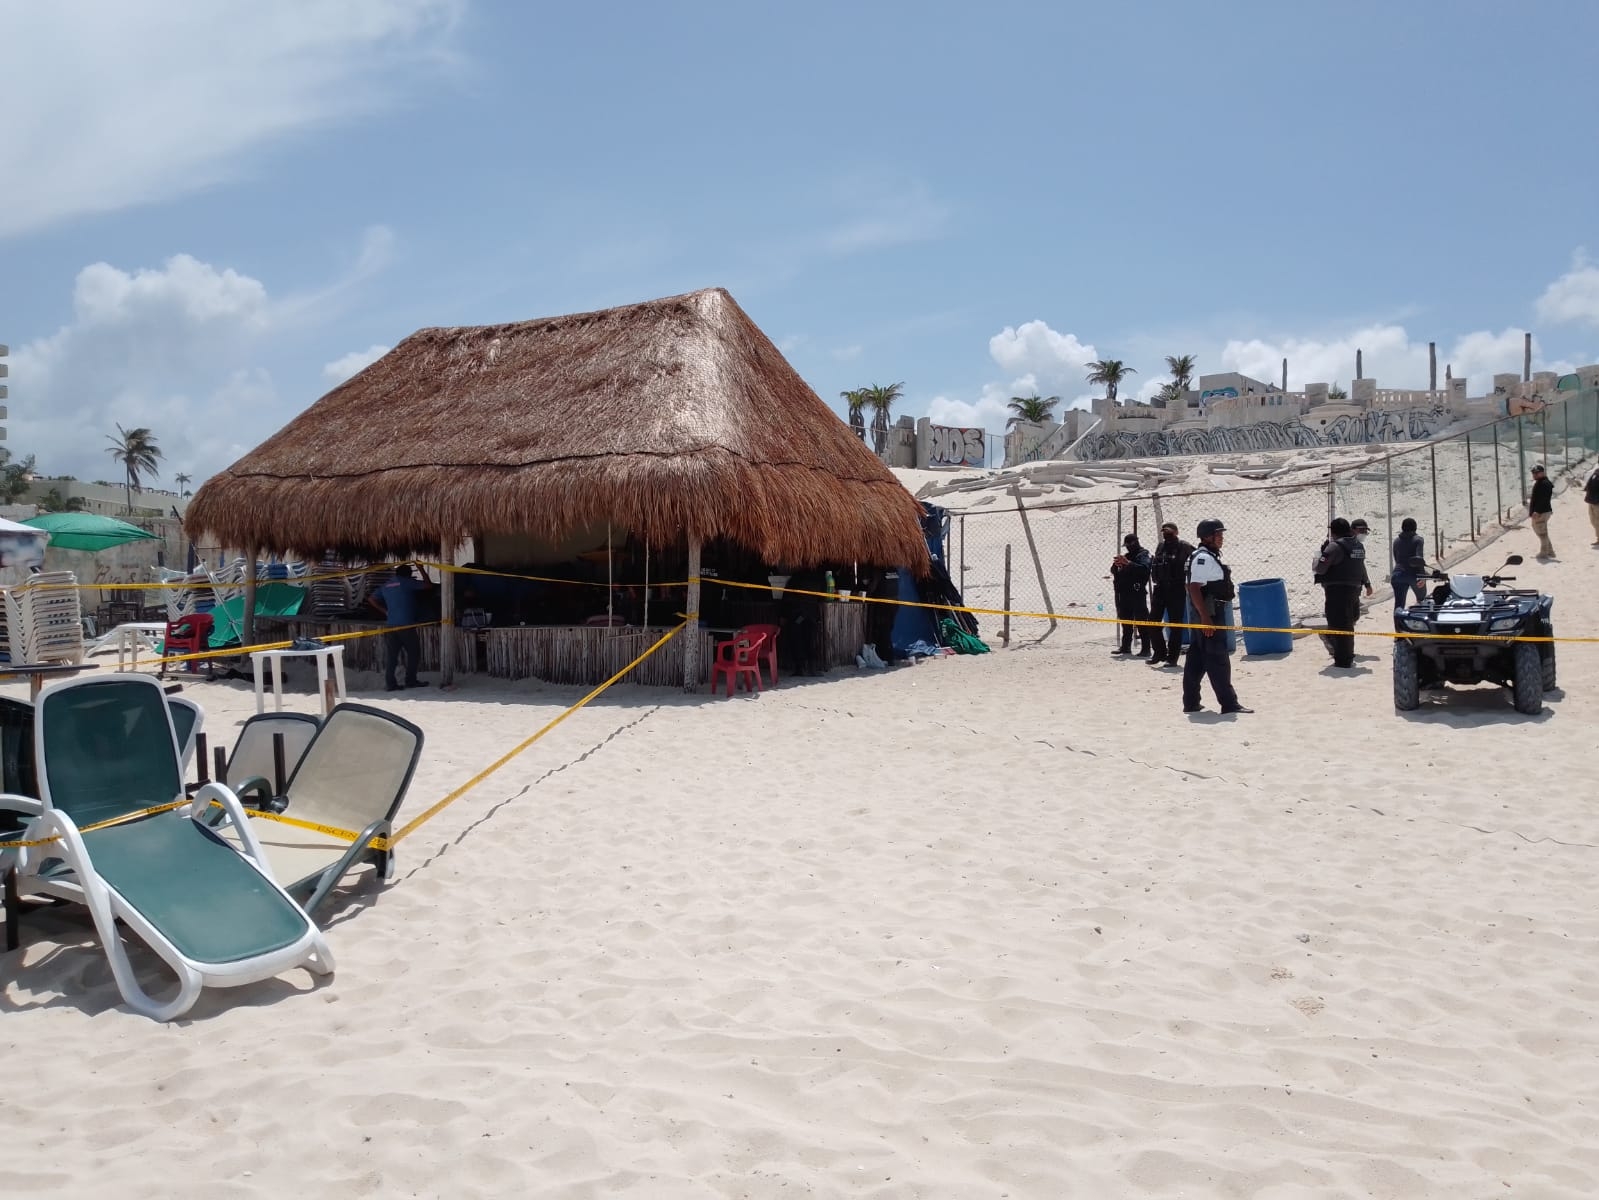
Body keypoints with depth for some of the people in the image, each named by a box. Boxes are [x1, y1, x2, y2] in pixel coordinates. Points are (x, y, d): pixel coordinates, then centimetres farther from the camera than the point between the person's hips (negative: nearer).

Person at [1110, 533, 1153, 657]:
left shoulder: (1143, 555, -2)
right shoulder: (1126, 555, 21)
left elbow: (1144, 568, -22)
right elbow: (1114, 572, 22)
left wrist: (1127, 563, -27)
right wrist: (1116, 565, -1)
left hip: (1137, 593, -8)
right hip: (1124, 593, 8)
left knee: (1141, 621, -8)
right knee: (1126, 621, 11)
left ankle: (1145, 649, -8)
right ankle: (1125, 646, 17)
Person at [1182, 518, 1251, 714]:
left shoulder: (1206, 556, 17)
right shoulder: (1204, 558, -15)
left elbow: (1188, 585, 21)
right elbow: (1194, 588, -24)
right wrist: (1205, 617, -27)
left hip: (1203, 615, 11)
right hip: (1208, 615, -11)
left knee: (1197, 659, 11)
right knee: (1218, 660, -7)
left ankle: (1190, 703, 16)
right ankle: (1229, 703, -4)